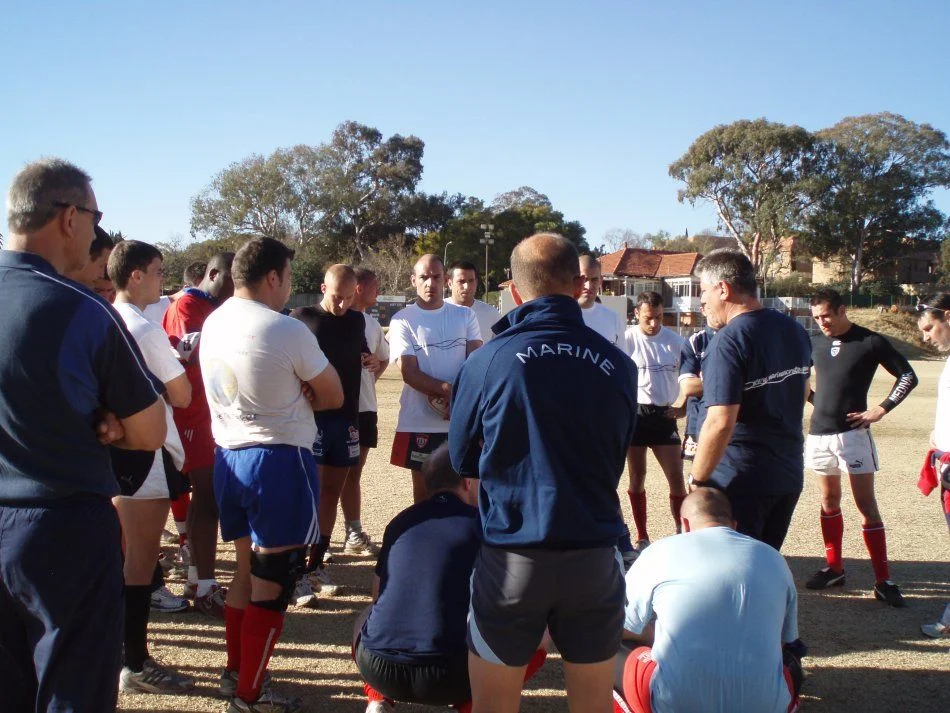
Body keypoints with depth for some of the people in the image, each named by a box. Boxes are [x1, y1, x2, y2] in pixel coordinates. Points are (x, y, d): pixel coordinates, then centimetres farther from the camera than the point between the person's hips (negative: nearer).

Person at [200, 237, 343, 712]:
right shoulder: (288, 331, -16)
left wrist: (291, 395, 0)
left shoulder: (213, 323, 6)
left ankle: (235, 673, 32)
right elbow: (333, 397, -7)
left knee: (247, 570, 20)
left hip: (228, 455, 8)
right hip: (279, 461, -8)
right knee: (273, 581, 2)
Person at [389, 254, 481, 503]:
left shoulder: (465, 316, 5)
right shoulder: (403, 320, -2)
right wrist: (450, 391, -21)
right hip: (420, 421, -2)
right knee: (423, 488, 9)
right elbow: (409, 372, -9)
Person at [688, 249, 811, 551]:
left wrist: (697, 481, -17)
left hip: (741, 480, -8)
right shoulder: (794, 330, 6)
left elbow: (720, 423, -27)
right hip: (790, 474, 8)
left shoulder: (729, 340, -21)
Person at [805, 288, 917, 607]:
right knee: (829, 500, 13)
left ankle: (883, 580, -2)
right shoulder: (816, 344, 8)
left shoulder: (870, 342, -6)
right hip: (819, 433, 5)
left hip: (853, 433, -5)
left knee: (866, 503, -5)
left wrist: (880, 410, -9)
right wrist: (815, 398, 9)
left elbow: (908, 376, -2)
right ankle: (834, 567, 24)